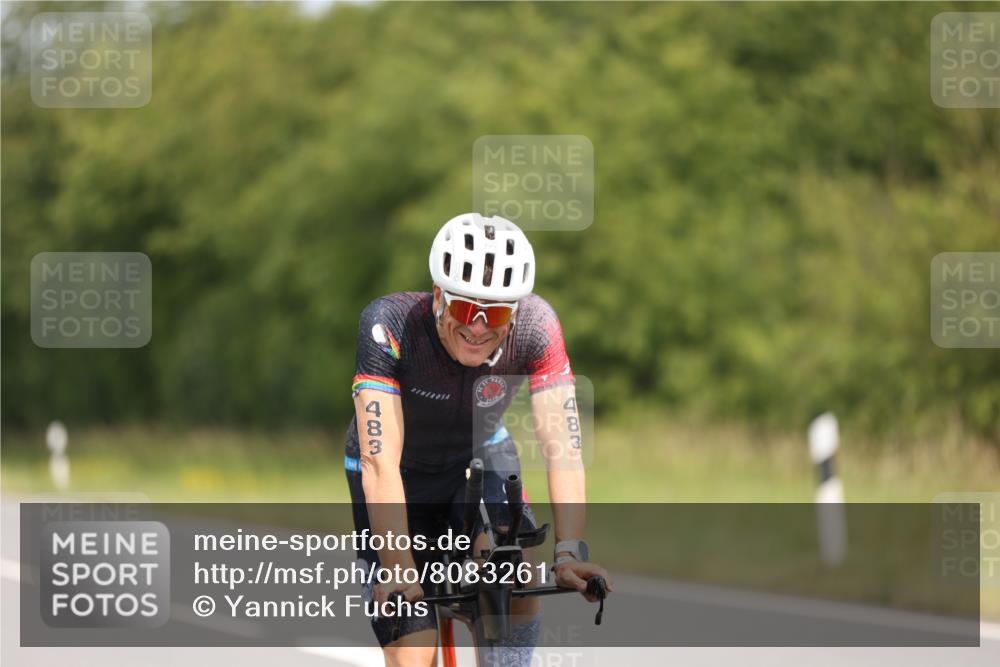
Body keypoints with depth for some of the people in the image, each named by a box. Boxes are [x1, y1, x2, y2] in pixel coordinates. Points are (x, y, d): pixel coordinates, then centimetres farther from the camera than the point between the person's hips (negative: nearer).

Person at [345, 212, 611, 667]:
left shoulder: (535, 326, -28)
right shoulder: (389, 325, -35)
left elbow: (562, 446, -31)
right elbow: (380, 462, -39)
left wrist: (569, 552, -43)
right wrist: (400, 572, -46)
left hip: (478, 458, 2)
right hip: (402, 476, -2)